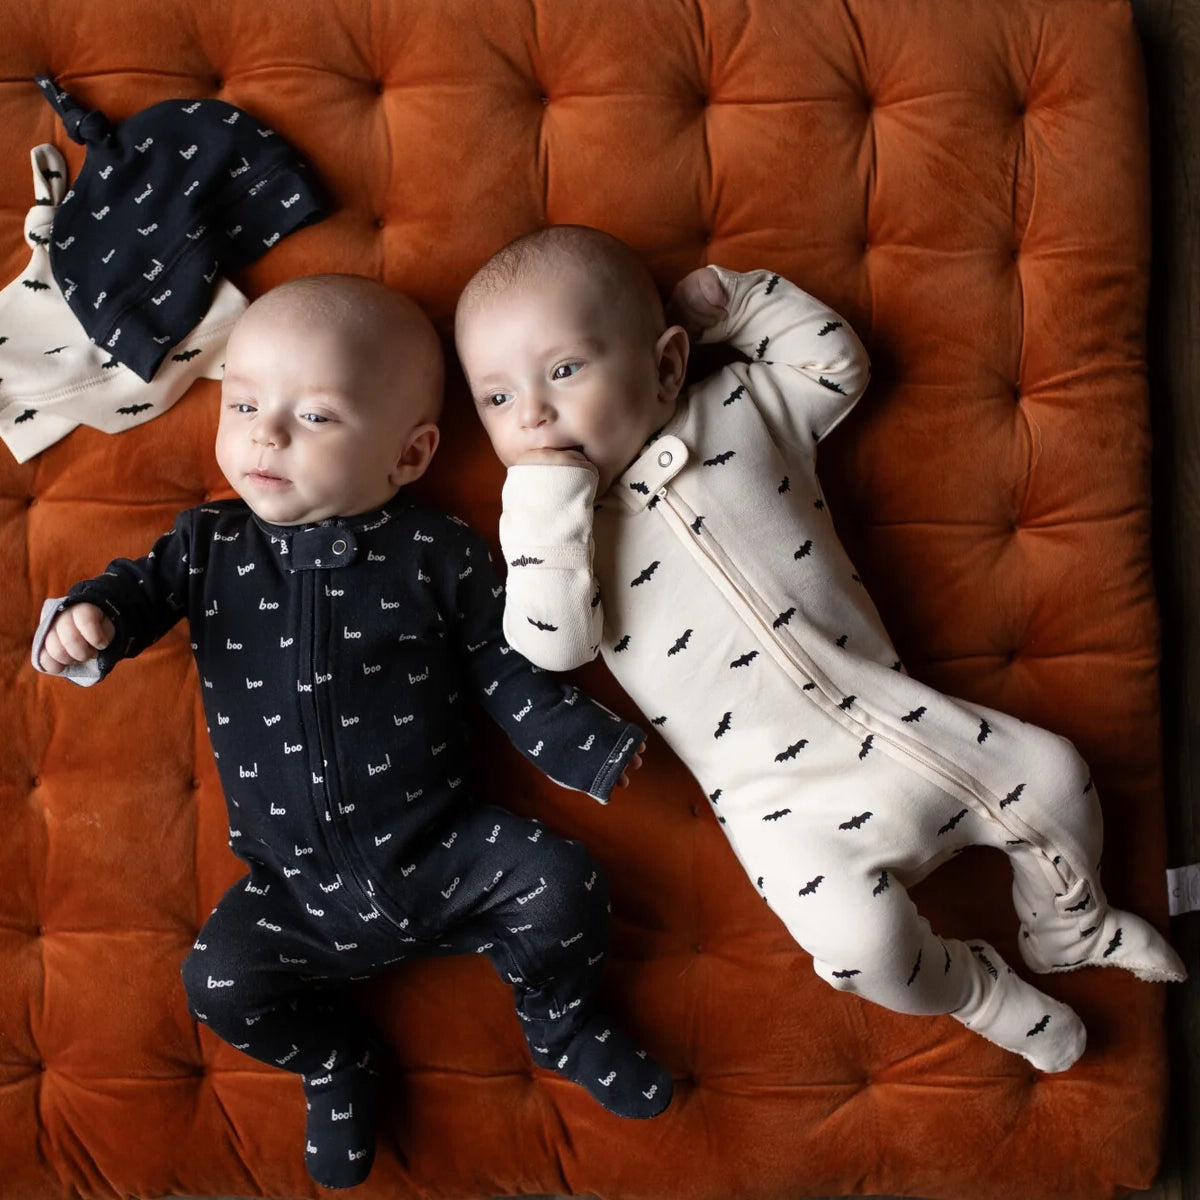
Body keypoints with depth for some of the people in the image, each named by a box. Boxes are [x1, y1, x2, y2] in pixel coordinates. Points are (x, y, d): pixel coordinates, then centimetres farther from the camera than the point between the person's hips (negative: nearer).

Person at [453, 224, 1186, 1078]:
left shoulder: (739, 408, 7)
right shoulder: (552, 523, -2)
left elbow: (837, 362, 20)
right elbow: (555, 642, -17)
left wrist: (740, 302, 13)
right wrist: (547, 498, -21)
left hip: (891, 715, 4)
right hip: (784, 798, -4)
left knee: (1053, 773, 6)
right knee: (857, 931, -23)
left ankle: (1069, 930, 35)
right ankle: (975, 991, 10)